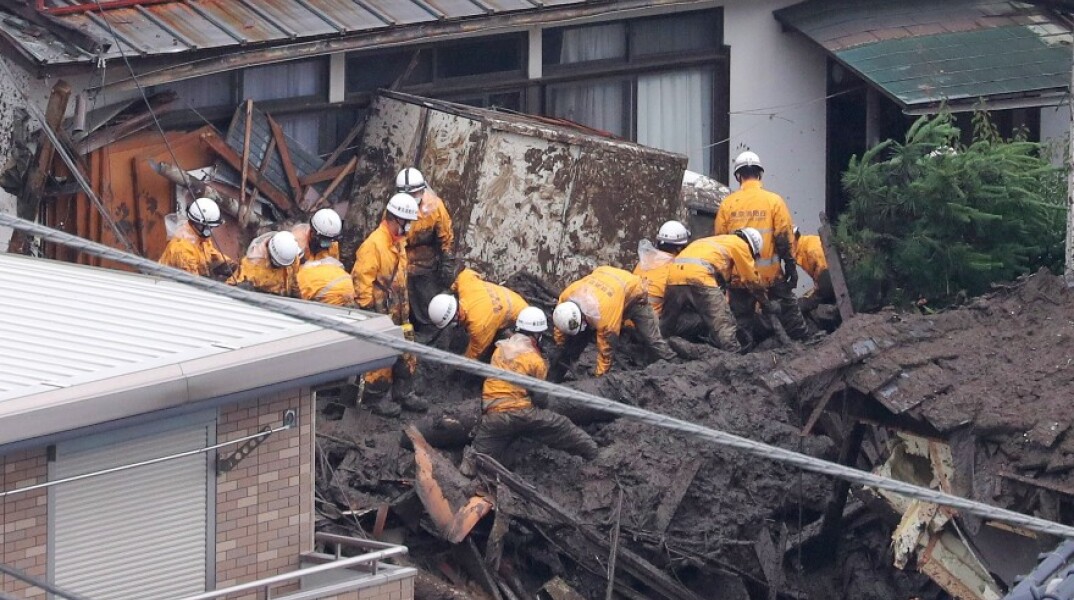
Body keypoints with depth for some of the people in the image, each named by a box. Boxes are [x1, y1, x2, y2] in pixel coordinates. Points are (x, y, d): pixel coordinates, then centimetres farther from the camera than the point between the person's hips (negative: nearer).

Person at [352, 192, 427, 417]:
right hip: (380, 312, -9)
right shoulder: (374, 245, -20)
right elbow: (362, 280, -21)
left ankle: (404, 392, 24)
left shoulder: (398, 242, 11)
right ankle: (375, 396, 8)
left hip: (398, 311, 9)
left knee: (406, 353, 13)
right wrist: (368, 310, -20)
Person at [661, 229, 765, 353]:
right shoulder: (740, 244, 18)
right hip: (699, 277, -7)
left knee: (667, 328, 17)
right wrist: (762, 294, 41)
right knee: (724, 327, -6)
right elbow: (752, 279, 24)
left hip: (674, 275, 7)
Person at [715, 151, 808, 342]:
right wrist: (791, 265, 1)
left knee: (742, 319, 8)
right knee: (788, 309, 10)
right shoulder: (774, 201, -4)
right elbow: (784, 238, -5)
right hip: (771, 274, -1)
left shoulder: (727, 204, 1)